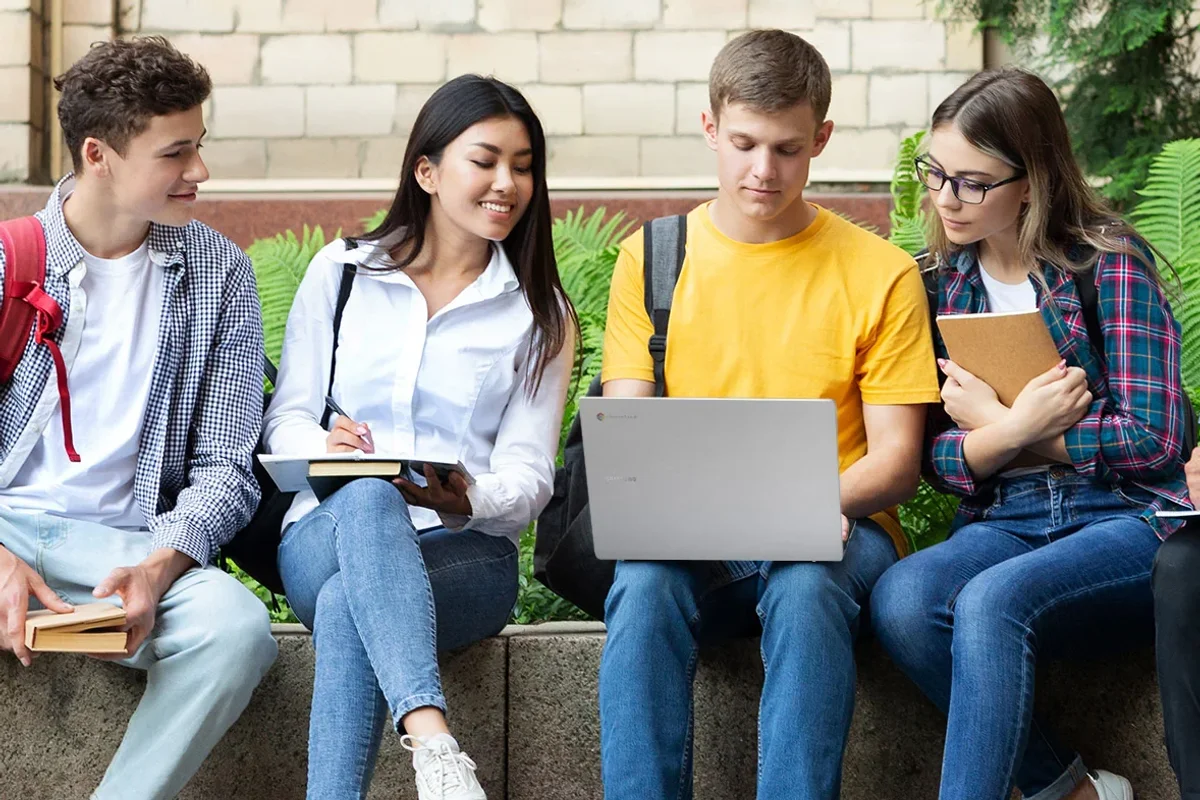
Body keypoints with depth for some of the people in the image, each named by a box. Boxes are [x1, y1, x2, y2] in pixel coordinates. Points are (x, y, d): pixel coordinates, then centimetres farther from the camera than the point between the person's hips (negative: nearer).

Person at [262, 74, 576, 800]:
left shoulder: (540, 313, 13)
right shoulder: (341, 272, 13)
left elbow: (528, 474, 5)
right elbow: (287, 418, 11)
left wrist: (470, 499, -19)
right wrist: (326, 448, -14)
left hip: (467, 547, 0)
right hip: (327, 534, 0)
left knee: (347, 608, -36)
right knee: (367, 500, -40)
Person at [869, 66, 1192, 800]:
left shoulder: (1110, 264, -2)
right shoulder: (941, 282, 11)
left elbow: (1152, 437, -8)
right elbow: (940, 459, 8)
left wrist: (994, 425, -7)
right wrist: (1017, 427, -14)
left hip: (1125, 520, -4)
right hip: (1004, 522, 5)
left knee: (992, 599, -35)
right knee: (901, 598, -29)